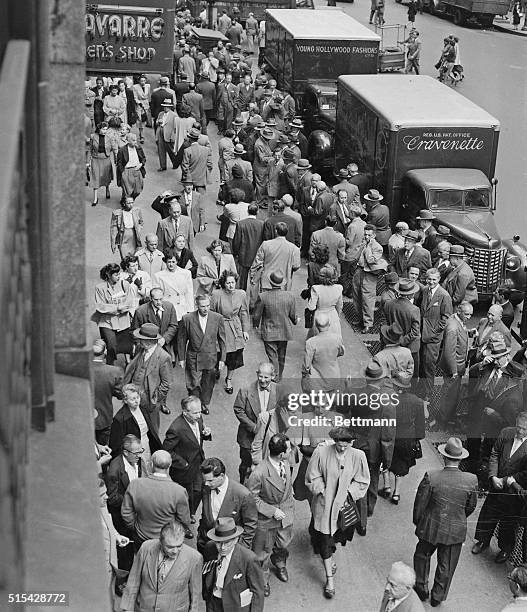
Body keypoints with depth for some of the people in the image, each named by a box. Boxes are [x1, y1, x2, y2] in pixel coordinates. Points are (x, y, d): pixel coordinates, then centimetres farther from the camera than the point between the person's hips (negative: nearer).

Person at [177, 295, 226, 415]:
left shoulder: (217, 318, -6)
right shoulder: (187, 319, -11)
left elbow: (222, 340, 1)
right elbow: (181, 340, -1)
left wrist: (222, 359, 1)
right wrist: (181, 358, 1)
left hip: (211, 358, 2)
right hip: (193, 358, -2)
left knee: (208, 384, 14)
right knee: (194, 384, 1)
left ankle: (205, 404, 37)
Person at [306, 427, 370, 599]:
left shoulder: (358, 456, -13)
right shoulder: (321, 453, -16)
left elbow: (362, 481, 0)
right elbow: (313, 477, -4)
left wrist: (349, 492, -10)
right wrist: (322, 490, -12)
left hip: (345, 504, 2)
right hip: (324, 504, -2)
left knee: (335, 536, 21)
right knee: (325, 541, 0)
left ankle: (328, 556, 53)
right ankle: (330, 579, 10)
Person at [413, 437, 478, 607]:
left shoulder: (431, 477, -23)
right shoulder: (471, 480, -17)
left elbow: (420, 504, -12)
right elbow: (471, 507, -2)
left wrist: (417, 521, 7)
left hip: (430, 527, -1)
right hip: (456, 530, 1)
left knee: (422, 556, 26)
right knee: (446, 565, 20)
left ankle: (422, 589, 39)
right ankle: (438, 596, 36)